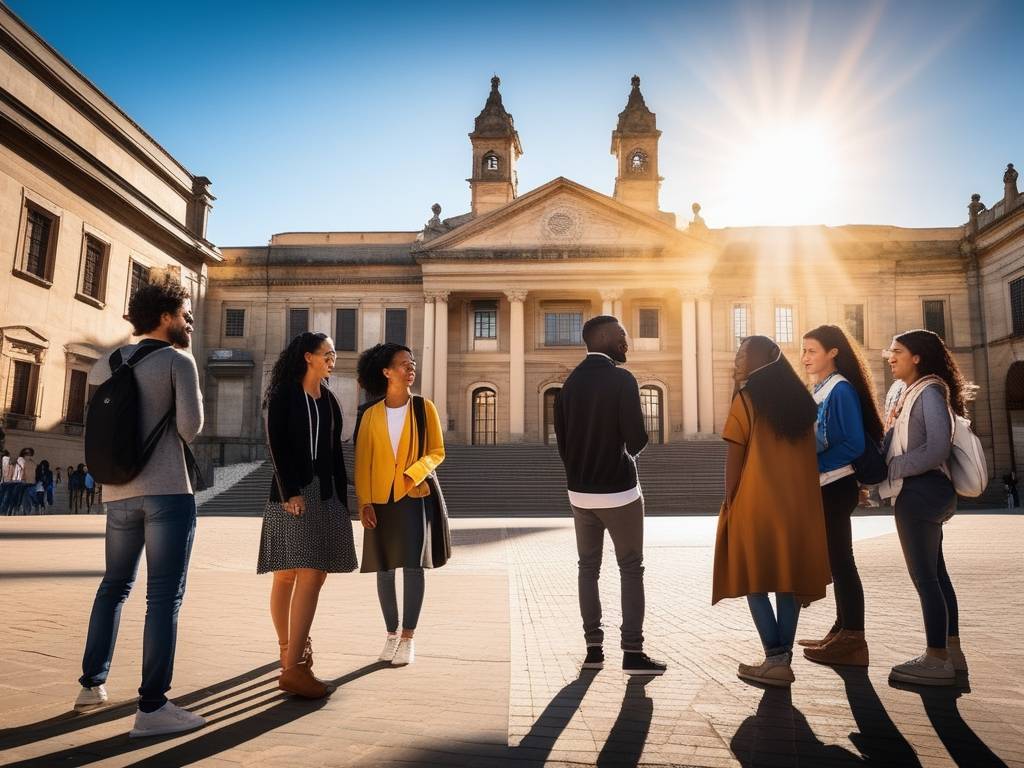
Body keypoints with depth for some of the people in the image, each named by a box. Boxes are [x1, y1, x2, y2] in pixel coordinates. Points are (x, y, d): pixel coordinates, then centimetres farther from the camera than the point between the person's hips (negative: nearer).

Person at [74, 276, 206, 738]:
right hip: (168, 492, -6)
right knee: (164, 596, -3)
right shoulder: (179, 360, -5)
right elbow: (190, 428, -12)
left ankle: (92, 683, 30)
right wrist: (196, 400, 8)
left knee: (114, 586, 22)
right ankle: (152, 707, -2)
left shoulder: (107, 364, 13)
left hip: (120, 494, 7)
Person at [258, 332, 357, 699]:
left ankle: (293, 653, 8)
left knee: (315, 575, -1)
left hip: (325, 493, 6)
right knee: (286, 575, -8)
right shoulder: (283, 396, 1)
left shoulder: (330, 401, 17)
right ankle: (291, 665, -6)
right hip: (290, 492, -5)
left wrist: (341, 498, 10)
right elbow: (277, 446, -8)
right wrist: (291, 492, -17)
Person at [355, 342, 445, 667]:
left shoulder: (424, 408, 0)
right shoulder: (371, 414, 3)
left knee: (413, 565, -2)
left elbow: (437, 452, 0)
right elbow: (362, 461, 2)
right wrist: (364, 503, -6)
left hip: (414, 497, -1)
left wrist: (414, 473, -18)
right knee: (384, 568, 8)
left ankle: (408, 637, 8)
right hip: (380, 499, 2)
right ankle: (392, 632, 22)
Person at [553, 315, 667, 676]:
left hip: (579, 492, 6)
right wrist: (632, 443, 6)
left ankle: (593, 648, 16)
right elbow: (636, 441, -16)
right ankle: (632, 652, 7)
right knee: (631, 569, 5)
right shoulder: (621, 379, -13)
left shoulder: (570, 383, 6)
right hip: (618, 491, -6)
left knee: (588, 567, 12)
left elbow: (561, 441, 9)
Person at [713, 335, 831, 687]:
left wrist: (729, 502, 0)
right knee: (788, 580, 10)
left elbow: (735, 457, -7)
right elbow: (807, 454, 11)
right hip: (798, 506, 5)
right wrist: (801, 500, 17)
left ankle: (776, 660, -1)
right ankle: (783, 659, 12)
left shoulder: (747, 398, -5)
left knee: (755, 581, 4)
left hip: (756, 505, -5)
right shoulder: (800, 398, 11)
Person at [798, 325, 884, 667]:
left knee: (840, 561, -2)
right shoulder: (819, 391, 13)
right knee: (835, 561, 14)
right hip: (822, 488, 9)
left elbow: (855, 444, -18)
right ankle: (844, 631, 24)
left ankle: (852, 639, 7)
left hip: (836, 487, -9)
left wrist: (814, 467, -18)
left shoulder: (841, 390, -13)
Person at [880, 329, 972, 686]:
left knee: (924, 576, -5)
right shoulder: (909, 395, 16)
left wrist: (891, 468, -15)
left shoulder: (930, 392, -11)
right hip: (916, 492, 10)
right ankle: (951, 651, 24)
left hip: (921, 492, -10)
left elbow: (937, 449, -20)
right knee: (935, 572, 14)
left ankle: (936, 660, 3)